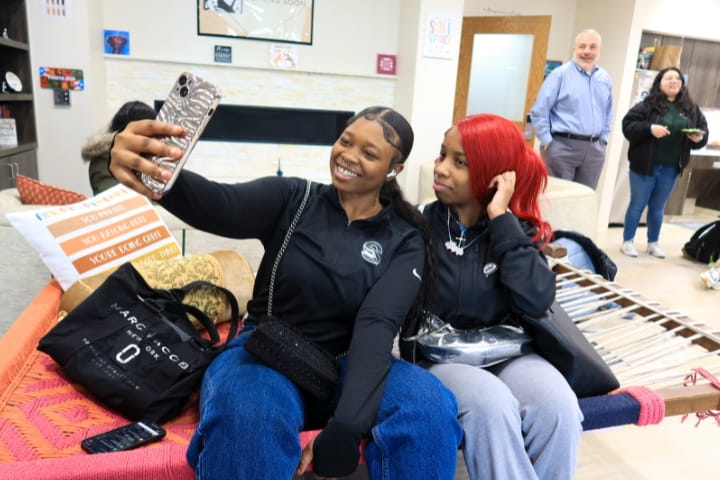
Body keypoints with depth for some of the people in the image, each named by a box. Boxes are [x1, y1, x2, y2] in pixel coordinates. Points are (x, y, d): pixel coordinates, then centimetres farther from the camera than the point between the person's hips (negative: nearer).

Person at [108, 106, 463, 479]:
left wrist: (344, 430, -29)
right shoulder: (291, 198, -2)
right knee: (246, 414, -35)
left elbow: (377, 326, -16)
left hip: (348, 365, 1)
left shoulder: (405, 242, -1)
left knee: (430, 406, -29)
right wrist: (157, 175, -46)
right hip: (266, 353, 0)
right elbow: (220, 206, -23)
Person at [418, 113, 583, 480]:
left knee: (557, 407, -26)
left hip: (503, 351, 3)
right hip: (436, 354, -2)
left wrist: (500, 219, -15)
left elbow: (536, 302, -16)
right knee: (491, 404, -32)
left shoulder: (518, 229, 3)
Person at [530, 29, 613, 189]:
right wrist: (547, 141, -10)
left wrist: (602, 139, 13)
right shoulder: (560, 74, -5)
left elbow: (608, 113, 22)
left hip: (594, 149, 6)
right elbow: (539, 111, -8)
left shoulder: (605, 79, 12)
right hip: (563, 146, -5)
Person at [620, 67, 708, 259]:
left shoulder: (692, 109, 7)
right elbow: (628, 125, -12)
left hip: (671, 169, 4)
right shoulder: (647, 104, -6)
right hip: (645, 165, -4)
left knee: (658, 207, 15)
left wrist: (699, 138, -11)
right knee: (637, 204, 5)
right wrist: (650, 128, -25)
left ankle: (653, 243, 27)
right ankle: (627, 241, 16)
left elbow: (704, 132, 12)